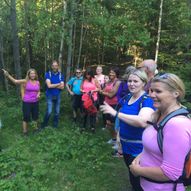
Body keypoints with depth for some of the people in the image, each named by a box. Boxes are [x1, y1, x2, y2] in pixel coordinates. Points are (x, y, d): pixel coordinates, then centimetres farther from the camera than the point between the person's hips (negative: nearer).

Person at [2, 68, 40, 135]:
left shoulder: (37, 82, 2)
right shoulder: (25, 81, -9)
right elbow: (15, 81, -22)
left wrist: (38, 95, -8)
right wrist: (8, 75, -37)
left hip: (35, 102, 4)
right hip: (27, 102, -4)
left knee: (35, 116, 16)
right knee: (26, 117, 3)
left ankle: (36, 128, 37)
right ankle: (25, 131, 19)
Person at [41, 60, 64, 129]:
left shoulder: (61, 75, 0)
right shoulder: (48, 74, -7)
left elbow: (62, 87, -8)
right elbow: (49, 85, -18)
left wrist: (52, 85, -14)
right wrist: (59, 84, -10)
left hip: (58, 95, 3)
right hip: (50, 95, -3)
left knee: (57, 111, 11)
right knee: (49, 111, -6)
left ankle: (55, 124, 29)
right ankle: (44, 123, 17)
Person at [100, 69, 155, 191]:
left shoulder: (148, 100, -21)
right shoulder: (127, 97, 3)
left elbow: (142, 122, -40)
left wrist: (116, 113, -39)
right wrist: (119, 137, 14)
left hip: (139, 149, -7)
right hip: (126, 146, 7)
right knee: (132, 176, 27)